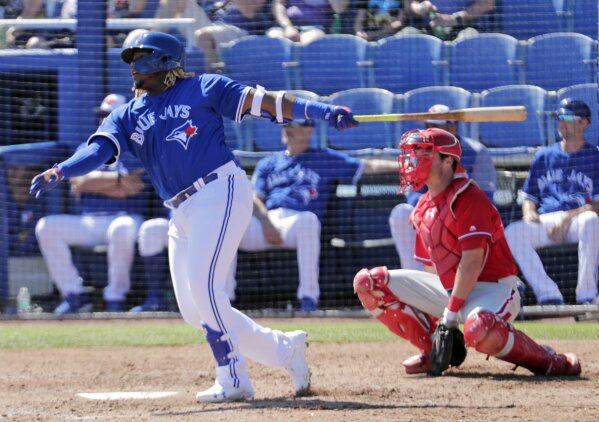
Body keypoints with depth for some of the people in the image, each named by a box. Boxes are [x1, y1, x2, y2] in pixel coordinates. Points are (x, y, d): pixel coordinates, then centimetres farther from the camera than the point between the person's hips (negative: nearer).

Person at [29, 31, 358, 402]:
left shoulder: (202, 89, 5)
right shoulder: (127, 117, 17)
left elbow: (263, 101, -1)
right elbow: (98, 150, 0)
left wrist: (323, 111, -12)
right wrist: (58, 172, -21)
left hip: (222, 193, -7)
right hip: (182, 214, 7)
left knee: (203, 286, -20)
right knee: (194, 311, 2)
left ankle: (234, 379, -13)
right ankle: (284, 349, 10)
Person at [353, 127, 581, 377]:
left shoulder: (469, 199, -16)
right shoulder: (423, 208, 10)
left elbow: (473, 261, -22)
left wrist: (451, 312, -23)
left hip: (491, 288, -8)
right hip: (448, 288, 8)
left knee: (478, 329, -44)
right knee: (369, 282, -2)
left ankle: (551, 361, -16)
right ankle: (433, 350, 5)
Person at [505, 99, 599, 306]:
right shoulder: (544, 156, 22)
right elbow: (529, 197, 24)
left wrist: (568, 217, -15)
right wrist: (529, 212, 0)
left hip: (577, 219, -3)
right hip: (545, 222, 3)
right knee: (513, 232, -28)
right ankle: (549, 296, -29)